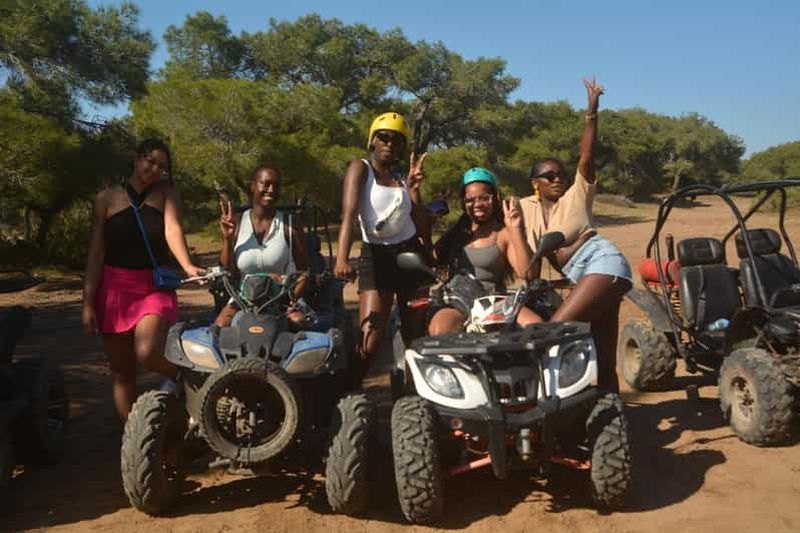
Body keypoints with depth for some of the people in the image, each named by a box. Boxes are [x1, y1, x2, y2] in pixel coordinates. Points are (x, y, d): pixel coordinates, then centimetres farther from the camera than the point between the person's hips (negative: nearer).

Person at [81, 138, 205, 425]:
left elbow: (173, 229, -14)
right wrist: (88, 303, -4)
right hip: (114, 287, 2)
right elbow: (96, 254, 2)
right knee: (122, 371, 6)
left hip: (155, 287, -2)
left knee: (147, 354, -26)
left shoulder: (166, 192, 4)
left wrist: (187, 266, -34)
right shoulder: (107, 198, 5)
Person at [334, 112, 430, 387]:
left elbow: (425, 231, 3)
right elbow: (348, 213, -20)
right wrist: (342, 258, -36)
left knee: (416, 337, 9)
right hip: (376, 257, -5)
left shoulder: (404, 178, 10)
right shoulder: (360, 168, -2)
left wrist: (413, 191, -8)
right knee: (369, 341, -17)